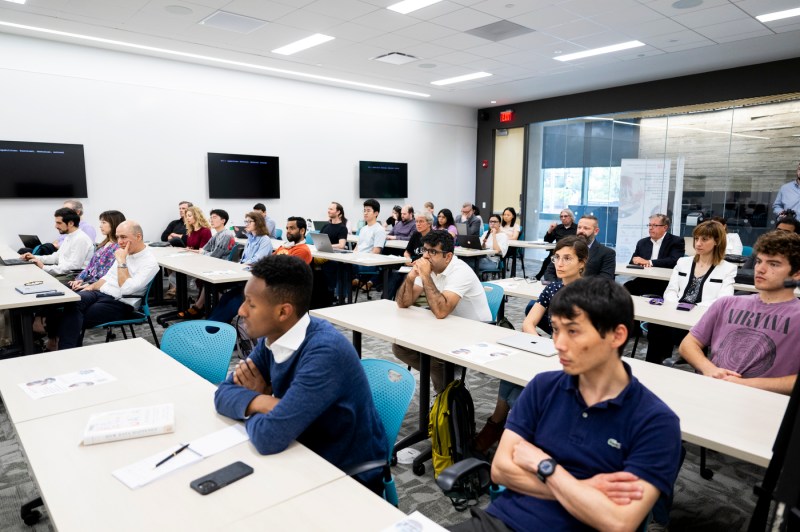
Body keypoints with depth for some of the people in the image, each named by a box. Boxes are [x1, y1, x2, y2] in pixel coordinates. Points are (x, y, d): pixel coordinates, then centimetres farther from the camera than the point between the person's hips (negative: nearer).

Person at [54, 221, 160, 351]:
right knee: (73, 302, -26)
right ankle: (67, 350, -28)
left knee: (74, 320, -24)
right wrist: (92, 286, 9)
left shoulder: (150, 262, -12)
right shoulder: (124, 253, 15)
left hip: (119, 303, -7)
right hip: (100, 293, 7)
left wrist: (121, 261, -17)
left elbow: (127, 289, -22)